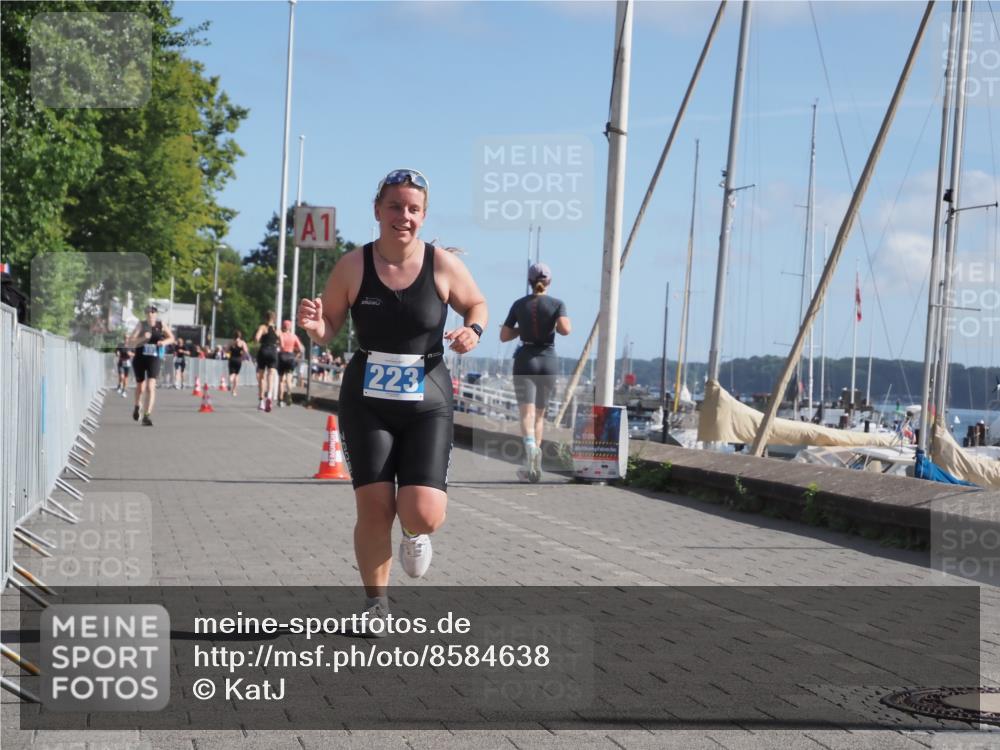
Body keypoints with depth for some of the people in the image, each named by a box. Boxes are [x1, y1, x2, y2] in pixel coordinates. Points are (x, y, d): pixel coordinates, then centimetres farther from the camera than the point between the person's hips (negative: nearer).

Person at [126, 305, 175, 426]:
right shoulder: (141, 325, -3)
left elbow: (171, 338, 14)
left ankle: (147, 415, -17)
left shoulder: (161, 325, 1)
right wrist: (143, 338, -25)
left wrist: (164, 342, -7)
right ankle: (138, 406, 48)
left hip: (154, 359, -1)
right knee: (140, 387, 17)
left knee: (151, 387, -17)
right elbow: (130, 342, -9)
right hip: (140, 359, 1)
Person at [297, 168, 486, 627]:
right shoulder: (353, 266, -5)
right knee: (373, 509, -1)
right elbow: (328, 329, 3)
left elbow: (477, 305, 11)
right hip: (366, 402, 1)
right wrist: (314, 326, -20)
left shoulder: (443, 266, -6)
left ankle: (414, 534, 28)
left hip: (427, 404, 0)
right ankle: (376, 604, 21)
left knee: (424, 515, -12)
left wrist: (473, 330, -11)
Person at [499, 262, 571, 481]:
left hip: (525, 360, -1)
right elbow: (565, 329, -16)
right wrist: (557, 326, 7)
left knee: (527, 413, -13)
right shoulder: (557, 304, 0)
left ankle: (530, 445, -43)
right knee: (539, 414, 16)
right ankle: (535, 463, 14)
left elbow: (504, 336, 6)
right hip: (548, 361, 1)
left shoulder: (519, 304, 4)